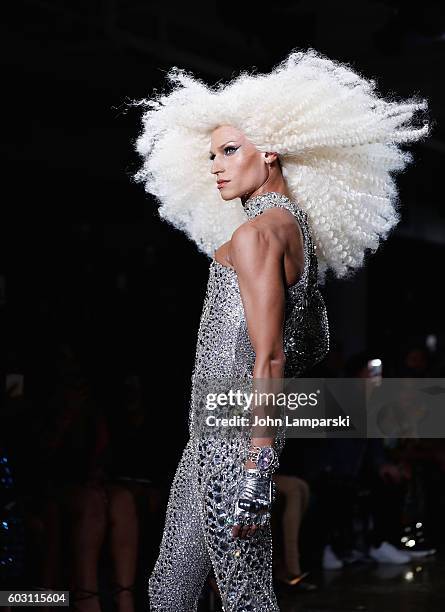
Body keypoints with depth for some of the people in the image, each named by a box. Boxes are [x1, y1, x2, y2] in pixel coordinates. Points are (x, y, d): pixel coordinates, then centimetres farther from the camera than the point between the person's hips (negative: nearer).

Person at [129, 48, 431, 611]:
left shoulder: (258, 231, -12)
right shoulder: (298, 226, 17)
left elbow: (269, 358, -19)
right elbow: (314, 347, 23)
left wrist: (256, 470, -24)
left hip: (234, 436, -10)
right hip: (212, 436, 10)